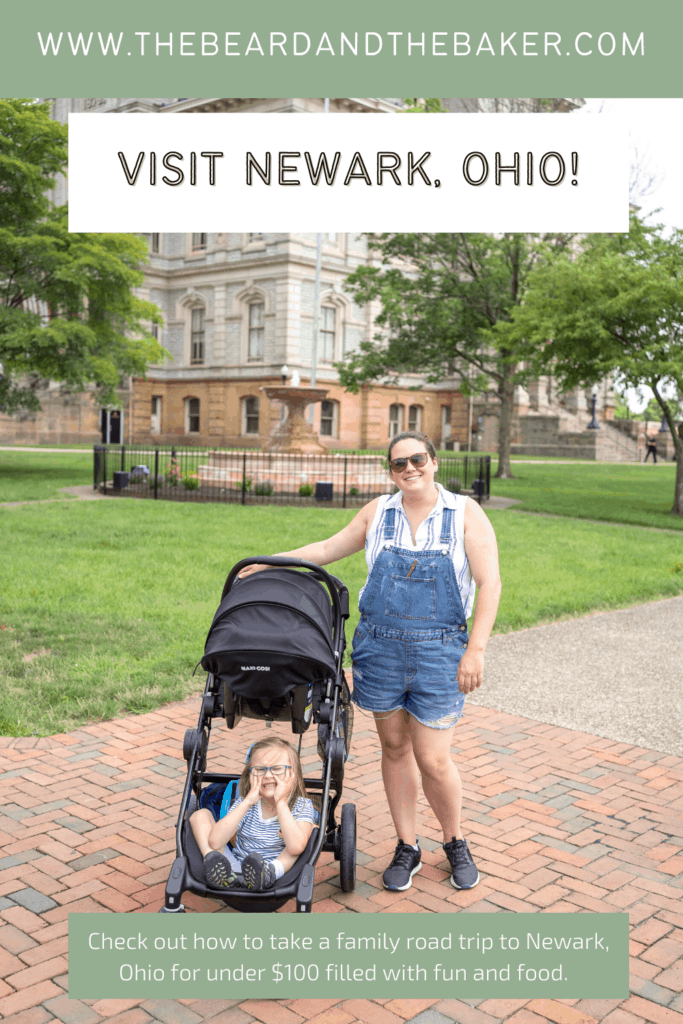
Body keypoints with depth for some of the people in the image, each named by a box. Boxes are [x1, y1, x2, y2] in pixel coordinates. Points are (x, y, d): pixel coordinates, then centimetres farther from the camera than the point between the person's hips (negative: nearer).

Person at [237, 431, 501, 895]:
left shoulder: (466, 514, -3)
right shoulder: (378, 512, 6)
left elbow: (490, 583, -7)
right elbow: (330, 548, 16)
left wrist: (475, 649, -14)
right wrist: (272, 562, 12)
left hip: (440, 652, -3)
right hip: (380, 647, 3)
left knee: (432, 759, -1)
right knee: (394, 748, 10)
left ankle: (456, 843, 26)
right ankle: (407, 848, 28)